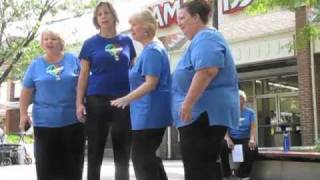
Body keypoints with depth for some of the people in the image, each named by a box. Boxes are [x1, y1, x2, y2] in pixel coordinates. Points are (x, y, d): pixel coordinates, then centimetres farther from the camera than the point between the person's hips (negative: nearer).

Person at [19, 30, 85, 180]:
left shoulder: (73, 60, 4)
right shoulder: (35, 65, 5)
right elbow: (26, 92, 7)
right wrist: (23, 114, 0)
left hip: (73, 121, 0)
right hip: (45, 122, 0)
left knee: (73, 163, 9)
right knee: (46, 164, 4)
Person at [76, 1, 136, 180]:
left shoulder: (127, 41, 10)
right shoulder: (90, 43, 5)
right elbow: (83, 75, 3)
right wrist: (79, 102, -6)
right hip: (97, 101, -1)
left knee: (123, 154, 7)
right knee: (95, 153, 4)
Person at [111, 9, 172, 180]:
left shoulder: (152, 50, -15)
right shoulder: (152, 48, 17)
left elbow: (151, 83, -23)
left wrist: (126, 99, -26)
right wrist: (129, 99, 25)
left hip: (149, 113, -11)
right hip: (152, 113, 11)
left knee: (141, 159, -4)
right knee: (149, 157, 17)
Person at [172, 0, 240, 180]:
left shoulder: (205, 38, -10)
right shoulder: (205, 38, 25)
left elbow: (207, 71, -27)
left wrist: (187, 103, -28)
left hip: (204, 112, -11)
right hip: (207, 113, 11)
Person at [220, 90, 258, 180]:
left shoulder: (250, 112, 5)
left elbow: (253, 127, -3)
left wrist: (252, 139, -25)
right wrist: (228, 139, -26)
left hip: (245, 139, 1)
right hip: (232, 138, -1)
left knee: (253, 149, -31)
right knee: (222, 146, -33)